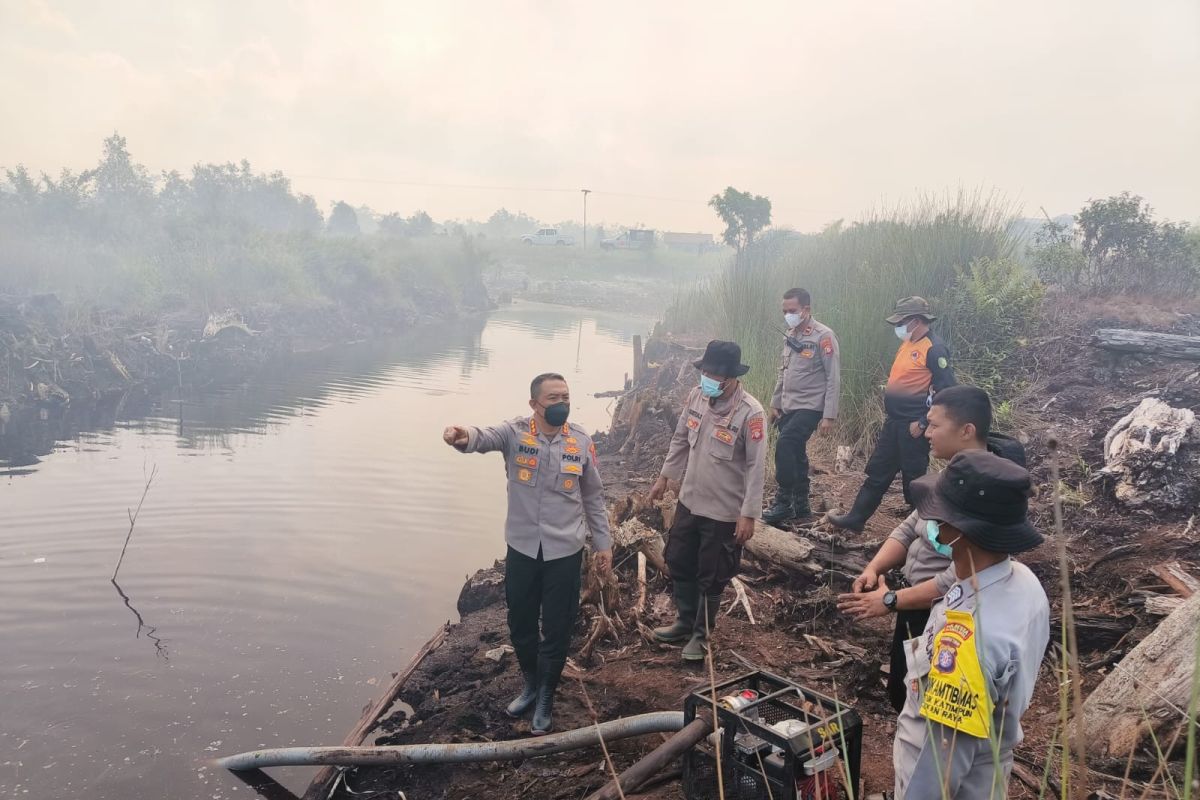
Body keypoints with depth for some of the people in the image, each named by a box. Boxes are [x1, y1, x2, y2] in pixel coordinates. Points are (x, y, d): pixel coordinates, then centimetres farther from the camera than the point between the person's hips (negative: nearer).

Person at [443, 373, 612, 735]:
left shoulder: (581, 441, -4)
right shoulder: (516, 432, -9)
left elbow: (593, 497, 6)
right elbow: (485, 437, -32)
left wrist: (602, 543, 8)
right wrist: (464, 436, -56)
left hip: (565, 552, 0)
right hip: (521, 548, 1)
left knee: (556, 631, 9)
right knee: (520, 625, 17)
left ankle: (545, 700, 31)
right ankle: (531, 685, 43)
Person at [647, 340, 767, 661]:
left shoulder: (750, 412, -23)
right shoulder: (697, 395, -5)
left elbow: (756, 466, -19)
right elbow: (680, 440, 9)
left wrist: (748, 514, -18)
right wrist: (665, 477, 14)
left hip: (724, 511, -6)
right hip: (689, 500, 6)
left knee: (710, 577, 10)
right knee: (678, 563, 20)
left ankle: (701, 635, 34)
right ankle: (685, 623, 43)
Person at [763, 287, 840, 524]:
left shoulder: (823, 336, -12)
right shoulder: (791, 336, 10)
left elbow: (833, 378, -14)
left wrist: (829, 415, -17)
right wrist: (775, 403, 17)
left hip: (810, 407, -7)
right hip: (789, 407, 8)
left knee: (785, 445, -21)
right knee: (795, 453, 11)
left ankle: (784, 503, -12)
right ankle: (800, 505, 22)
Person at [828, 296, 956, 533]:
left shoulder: (934, 349, -16)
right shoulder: (907, 344, 12)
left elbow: (946, 391, -20)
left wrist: (923, 423, -19)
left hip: (913, 427, -9)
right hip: (894, 423, 9)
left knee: (914, 478, 3)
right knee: (877, 472, 12)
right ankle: (856, 518, 19)